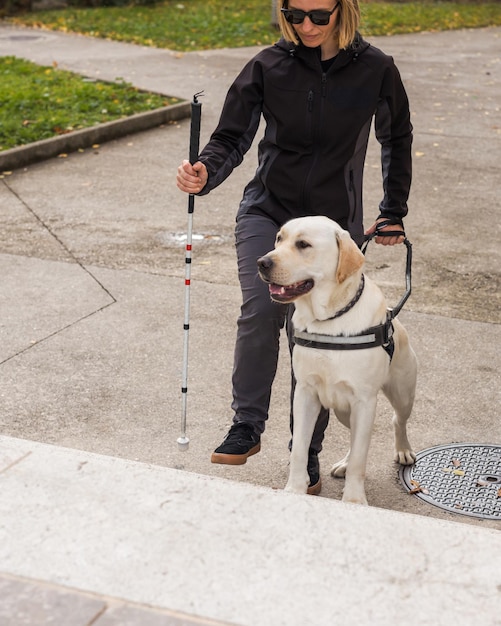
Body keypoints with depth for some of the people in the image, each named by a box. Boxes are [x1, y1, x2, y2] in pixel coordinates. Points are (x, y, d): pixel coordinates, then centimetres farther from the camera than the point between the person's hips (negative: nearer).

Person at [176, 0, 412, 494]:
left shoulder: (375, 70, -2)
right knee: (260, 310, -22)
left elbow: (397, 139, 13)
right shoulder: (269, 67, -3)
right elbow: (232, 137, -3)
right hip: (267, 212, 1)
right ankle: (247, 426, -4)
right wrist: (205, 172, -26)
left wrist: (393, 212, 16)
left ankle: (307, 454, 17)